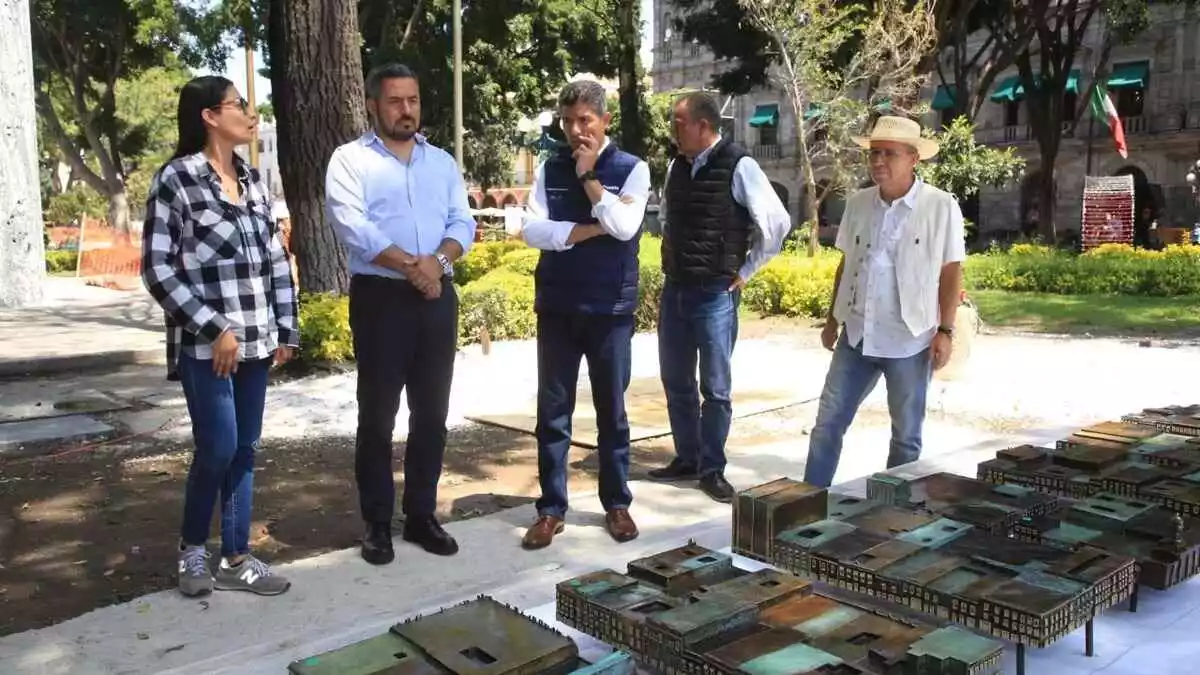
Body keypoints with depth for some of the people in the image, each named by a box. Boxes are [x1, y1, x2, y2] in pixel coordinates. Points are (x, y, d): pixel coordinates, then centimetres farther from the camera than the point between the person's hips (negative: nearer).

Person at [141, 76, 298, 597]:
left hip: (255, 340, 6)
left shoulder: (252, 179, 11)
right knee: (218, 449, -5)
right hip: (206, 344, -6)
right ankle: (192, 546, 20)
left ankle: (235, 559, 19)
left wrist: (285, 329, 9)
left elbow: (276, 258, 14)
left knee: (245, 450, 9)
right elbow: (157, 269, -10)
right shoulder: (175, 179, -7)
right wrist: (214, 329, -15)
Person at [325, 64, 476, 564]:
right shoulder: (350, 159, 0)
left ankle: (421, 514, 22)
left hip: (438, 297, 4)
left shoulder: (442, 162, 15)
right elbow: (353, 227, -13)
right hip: (380, 297, -4)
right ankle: (377, 523, 14)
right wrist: (411, 265, -17)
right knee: (378, 415, 3)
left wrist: (438, 260, -14)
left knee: (431, 412, 9)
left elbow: (463, 222, 6)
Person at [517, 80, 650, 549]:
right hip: (557, 308, 2)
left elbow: (624, 226, -17)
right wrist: (589, 230, -14)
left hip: (610, 309, -2)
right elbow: (532, 230, -6)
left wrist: (588, 176, -11)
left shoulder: (632, 169, -1)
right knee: (553, 410, 6)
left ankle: (616, 504, 23)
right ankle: (551, 508, 16)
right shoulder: (549, 169, 5)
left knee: (611, 409, 9)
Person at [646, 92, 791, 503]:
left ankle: (712, 469, 17)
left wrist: (745, 271, -3)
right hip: (674, 290, 6)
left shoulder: (738, 167, -12)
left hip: (715, 295, -6)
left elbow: (777, 223, -8)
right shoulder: (676, 167, 7)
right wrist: (672, 264, 15)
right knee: (676, 382, 13)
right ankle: (686, 460, 28)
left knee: (716, 388, 3)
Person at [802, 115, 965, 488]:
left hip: (910, 339, -4)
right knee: (828, 422, 7)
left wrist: (945, 331, -10)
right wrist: (832, 319, 14)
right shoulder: (857, 203, 4)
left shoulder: (941, 207, -9)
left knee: (906, 435, 11)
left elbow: (951, 272, -6)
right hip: (857, 335, 4)